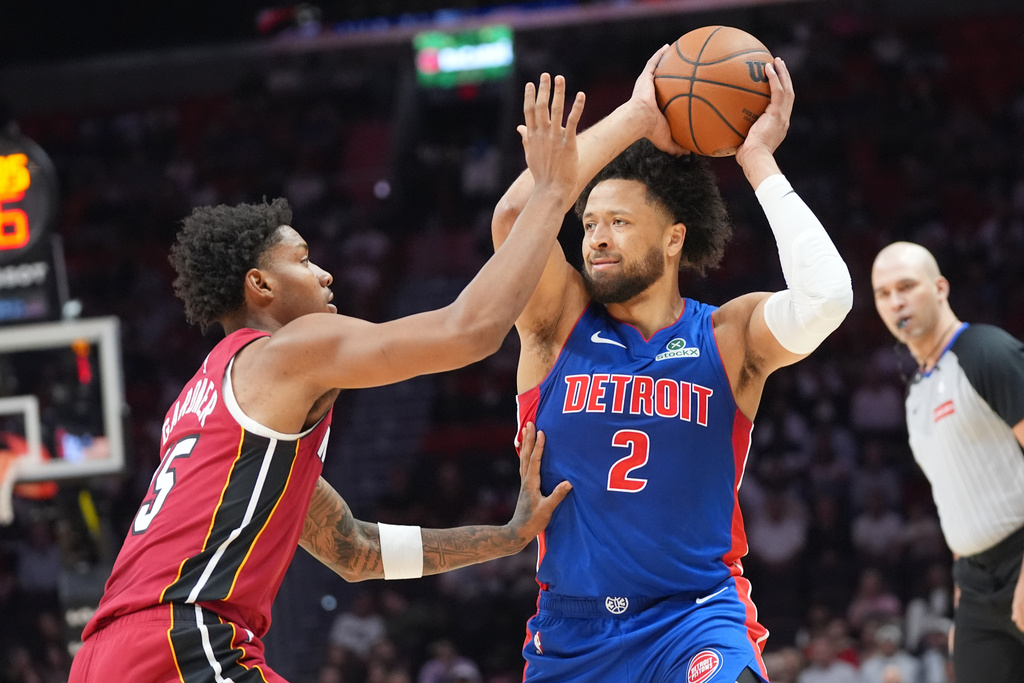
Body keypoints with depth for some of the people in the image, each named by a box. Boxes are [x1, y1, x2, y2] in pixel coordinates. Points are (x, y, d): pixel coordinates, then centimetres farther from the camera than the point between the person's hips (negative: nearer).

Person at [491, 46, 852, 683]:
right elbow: (516, 213, -15)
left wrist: (758, 160, -12)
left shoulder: (729, 336, 0)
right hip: (571, 628, 3)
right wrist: (636, 117, -10)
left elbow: (825, 296, -21)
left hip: (695, 619, -3)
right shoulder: (561, 323, 2)